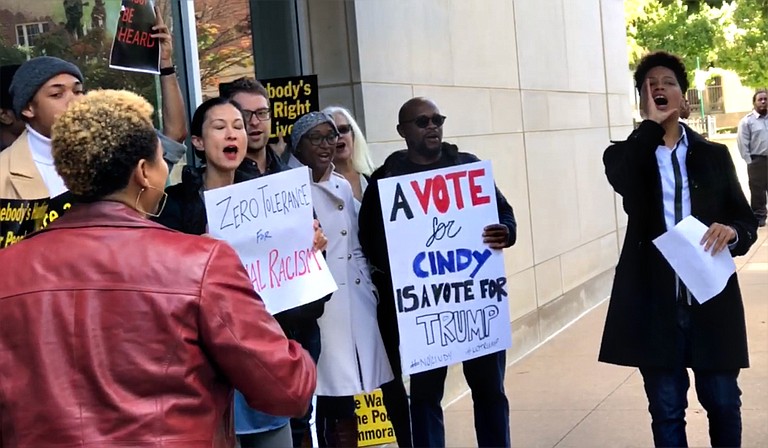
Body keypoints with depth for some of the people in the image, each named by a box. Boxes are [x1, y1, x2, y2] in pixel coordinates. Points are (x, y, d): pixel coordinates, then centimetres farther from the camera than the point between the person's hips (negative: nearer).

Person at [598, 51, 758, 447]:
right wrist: (651, 124, -13)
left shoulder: (714, 155, 9)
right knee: (666, 410, 8)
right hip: (655, 302, -1)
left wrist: (733, 232, -17)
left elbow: (746, 221, 6)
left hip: (712, 299, 1)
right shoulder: (625, 155, 4)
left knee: (723, 403, 12)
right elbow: (623, 180, -21)